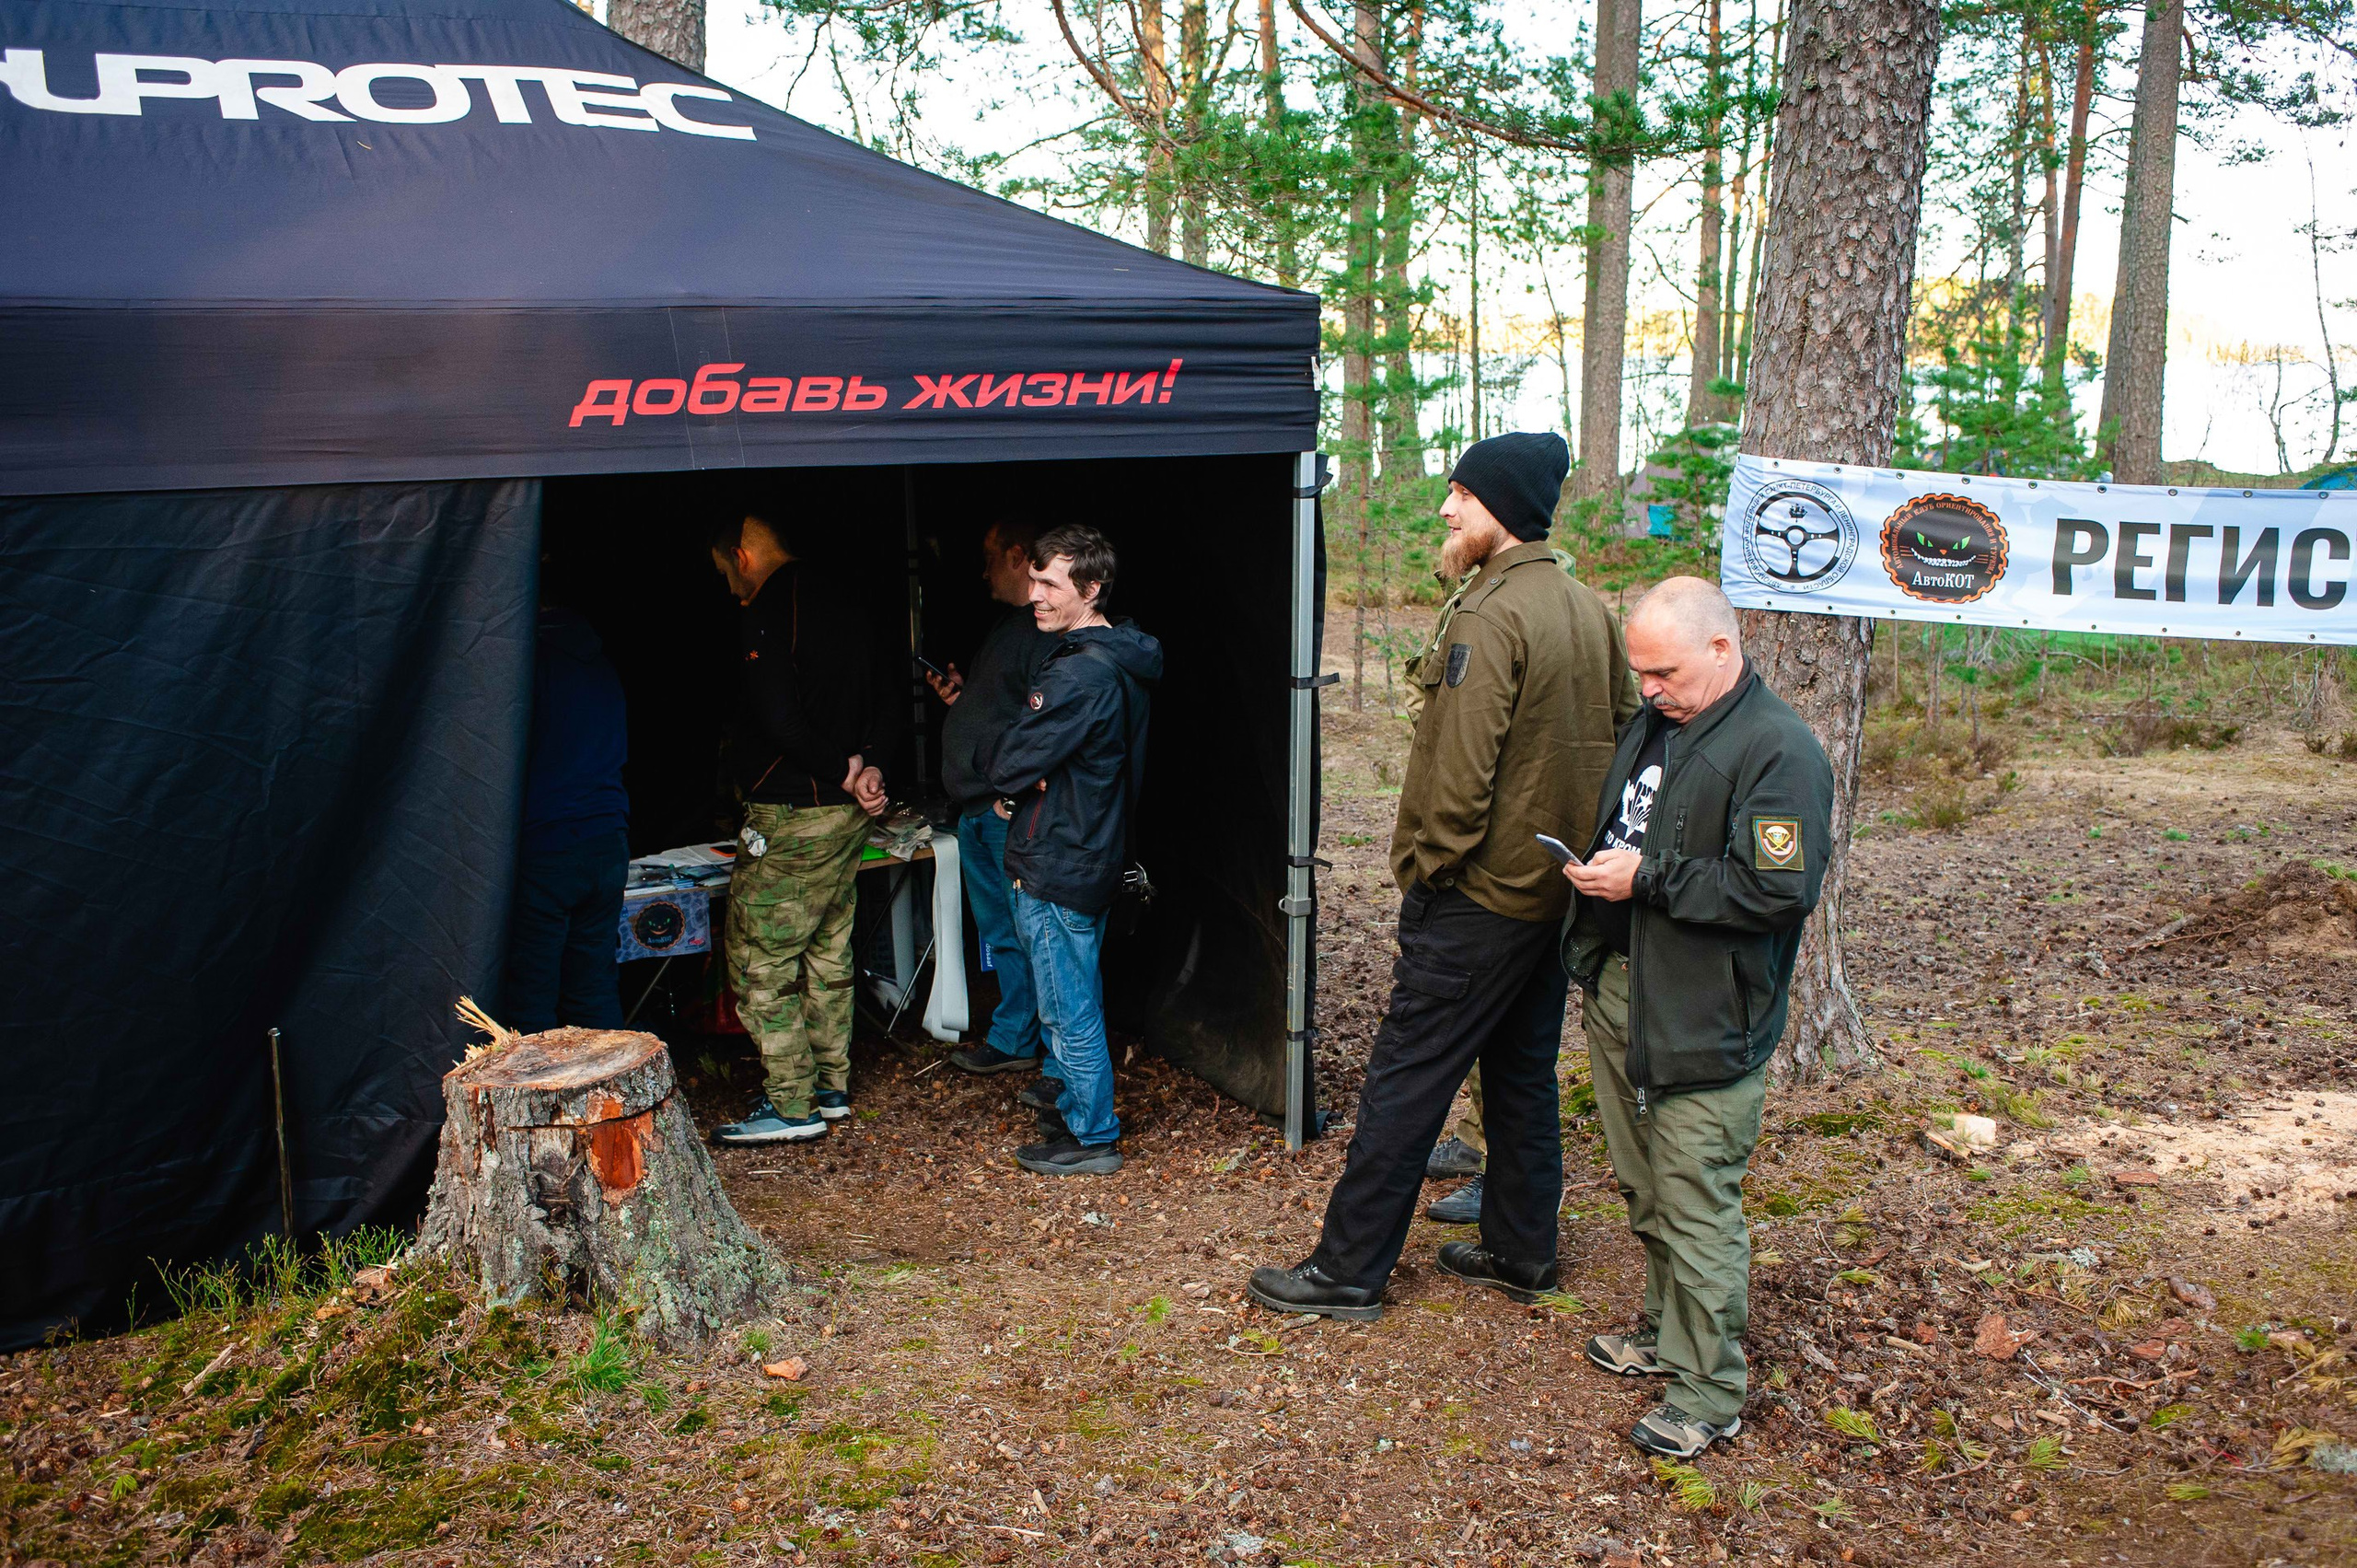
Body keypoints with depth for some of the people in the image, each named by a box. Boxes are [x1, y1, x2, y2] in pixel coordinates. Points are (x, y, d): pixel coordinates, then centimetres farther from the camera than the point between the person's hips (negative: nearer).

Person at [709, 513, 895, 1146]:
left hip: (791, 816, -9)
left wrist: (843, 770, -12)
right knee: (828, 951, 17)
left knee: (759, 959, 0)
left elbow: (779, 718, -24)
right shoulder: (846, 605, 12)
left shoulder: (768, 612, -15)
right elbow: (886, 698, 12)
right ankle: (831, 1086, 26)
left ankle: (792, 1105, 3)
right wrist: (862, 765, 0)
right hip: (848, 811, 9)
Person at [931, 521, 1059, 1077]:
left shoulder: (1045, 631, -16)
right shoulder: (1006, 625, 18)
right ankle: (1011, 1041, 27)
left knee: (1030, 932, -3)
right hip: (977, 807, 10)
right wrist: (961, 694, 12)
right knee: (1001, 931, 17)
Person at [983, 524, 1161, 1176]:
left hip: (1056, 868, -10)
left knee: (1069, 1012, 3)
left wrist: (1013, 784, 0)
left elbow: (1009, 765, -22)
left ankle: (1093, 1138, 14)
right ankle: (1081, 1105, 35)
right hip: (1095, 854, 10)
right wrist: (1024, 788, -4)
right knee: (1080, 1000, 22)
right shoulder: (1122, 661, 7)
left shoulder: (1080, 673, -25)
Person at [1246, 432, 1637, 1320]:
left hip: (1479, 898, -9)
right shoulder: (1591, 611, 8)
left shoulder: (1490, 618, -20)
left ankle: (1347, 1270, 7)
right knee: (1524, 1074, 18)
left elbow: (1462, 773, -23)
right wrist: (1576, 847, 17)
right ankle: (1521, 1253, 29)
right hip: (1558, 888, 9)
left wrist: (1426, 868, -10)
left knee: (1405, 1079, -1)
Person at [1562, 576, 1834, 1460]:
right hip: (1618, 995, 9)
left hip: (1702, 1024, -8)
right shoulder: (1655, 725, 12)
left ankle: (1708, 1392, 12)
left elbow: (1783, 889, -24)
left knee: (1698, 1204, -1)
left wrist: (1647, 879, -22)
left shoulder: (1779, 751, -16)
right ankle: (1667, 1330, 38)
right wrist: (1599, 868, 9)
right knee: (1644, 1188, 20)